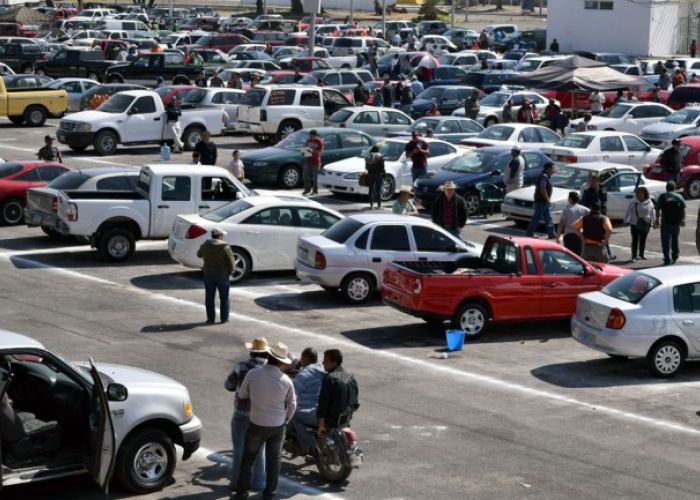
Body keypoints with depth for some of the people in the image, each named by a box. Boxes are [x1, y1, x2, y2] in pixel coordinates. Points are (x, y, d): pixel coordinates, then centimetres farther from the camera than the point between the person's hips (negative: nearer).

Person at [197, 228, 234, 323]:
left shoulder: (206, 245, -3)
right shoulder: (225, 247, -15)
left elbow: (199, 255, 16)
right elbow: (231, 262, -12)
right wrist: (230, 272, 4)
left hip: (209, 275, 2)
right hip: (223, 275, -2)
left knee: (209, 298, 9)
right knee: (224, 298, 10)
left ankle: (211, 318, 10)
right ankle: (224, 318, 13)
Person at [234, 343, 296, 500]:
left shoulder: (253, 374, -17)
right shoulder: (286, 381, -11)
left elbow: (242, 394, -2)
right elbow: (292, 405, 2)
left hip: (257, 425, -1)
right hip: (278, 426, 1)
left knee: (248, 458, 14)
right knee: (273, 460, 14)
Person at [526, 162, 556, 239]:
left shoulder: (545, 176, 14)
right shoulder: (544, 177, -19)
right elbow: (542, 190, -26)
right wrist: (548, 199, -20)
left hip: (544, 202, 10)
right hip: (541, 201, -10)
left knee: (548, 218, 10)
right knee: (537, 217, -4)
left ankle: (551, 233, 12)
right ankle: (530, 233, 3)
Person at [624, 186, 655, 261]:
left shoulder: (649, 203, 3)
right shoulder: (633, 203, 0)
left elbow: (652, 213, 8)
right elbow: (628, 212, 0)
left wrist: (652, 222, 4)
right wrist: (626, 221, -6)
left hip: (645, 225, 2)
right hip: (634, 224, -2)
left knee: (643, 240, 11)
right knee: (635, 240, -3)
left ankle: (641, 254, 27)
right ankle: (634, 256, -1)